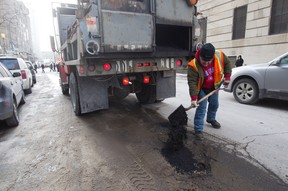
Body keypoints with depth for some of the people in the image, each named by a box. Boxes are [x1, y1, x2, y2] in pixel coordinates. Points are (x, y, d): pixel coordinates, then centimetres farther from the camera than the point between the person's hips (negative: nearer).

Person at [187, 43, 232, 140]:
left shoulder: (220, 55, -24)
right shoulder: (193, 65, -35)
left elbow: (227, 63, -2)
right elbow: (192, 82, -33)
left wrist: (227, 77, -5)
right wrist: (194, 98, -38)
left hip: (214, 87, 5)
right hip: (201, 89, -5)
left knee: (214, 104, 21)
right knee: (201, 108, -10)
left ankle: (211, 119, 48)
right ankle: (198, 130, -2)